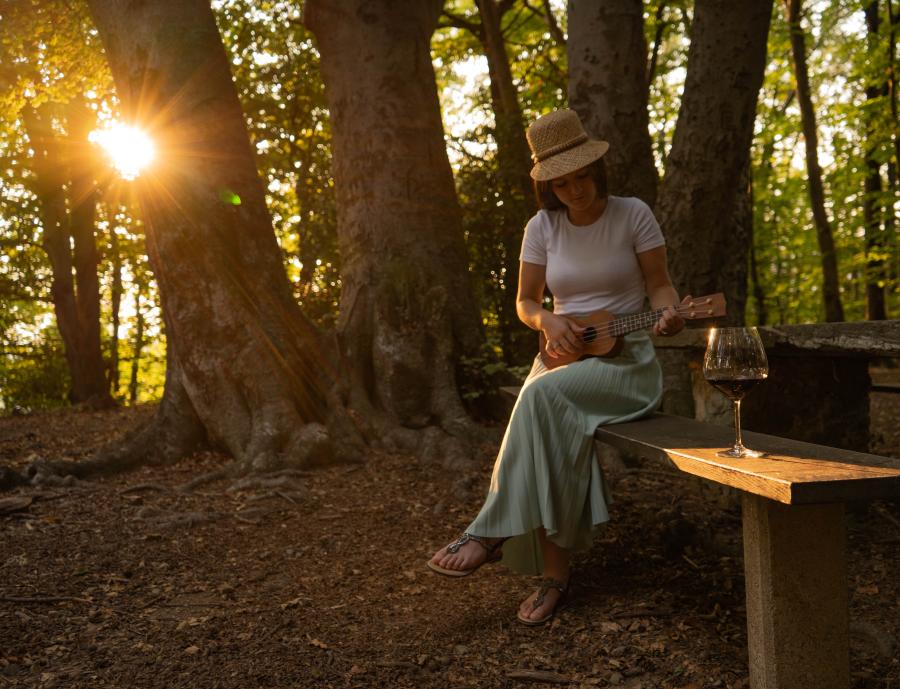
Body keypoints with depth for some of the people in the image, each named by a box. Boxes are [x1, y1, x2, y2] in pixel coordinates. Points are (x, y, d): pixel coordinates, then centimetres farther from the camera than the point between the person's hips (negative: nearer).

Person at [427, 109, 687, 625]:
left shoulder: (633, 215, -2)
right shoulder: (543, 226, 6)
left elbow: (660, 285, 1)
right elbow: (525, 302, 10)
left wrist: (669, 314, -22)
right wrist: (547, 321, -13)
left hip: (626, 360, -3)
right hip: (564, 357, 3)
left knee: (542, 395, -33)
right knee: (550, 426, -30)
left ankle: (493, 532, -25)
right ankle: (554, 575, -22)